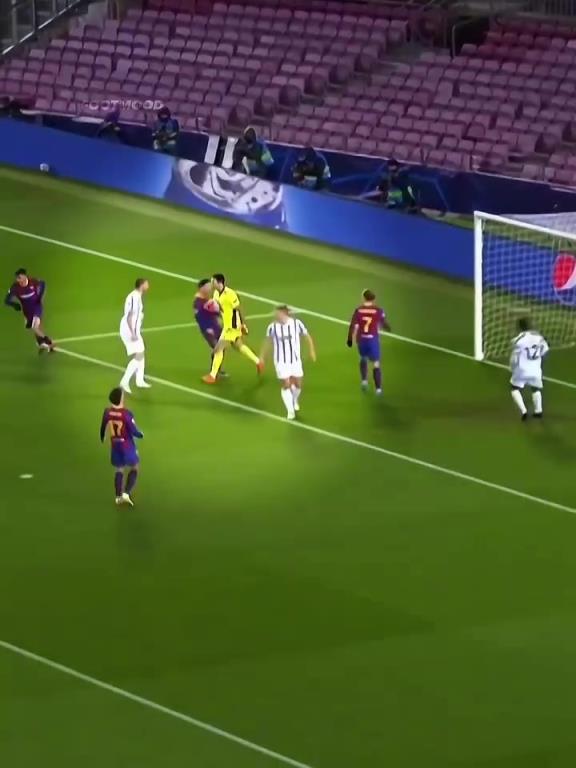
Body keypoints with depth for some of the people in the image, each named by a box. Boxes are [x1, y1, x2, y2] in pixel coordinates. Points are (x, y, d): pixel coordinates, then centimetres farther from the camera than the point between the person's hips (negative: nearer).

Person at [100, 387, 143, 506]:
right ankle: (126, 493, 0)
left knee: (119, 470, 19)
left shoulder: (107, 412, -9)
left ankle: (118, 496, 18)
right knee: (134, 469, 13)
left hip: (115, 445, 4)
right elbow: (133, 431, -20)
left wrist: (102, 438, 28)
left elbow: (103, 428, 5)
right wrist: (140, 435, 5)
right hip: (127, 445, -4)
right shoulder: (126, 413, -24)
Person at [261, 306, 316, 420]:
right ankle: (290, 411, 8)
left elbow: (307, 336, 4)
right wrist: (262, 356, 12)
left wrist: (312, 351, 8)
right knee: (286, 385, -6)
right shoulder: (272, 327, -13)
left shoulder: (297, 324, -13)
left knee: (297, 384, 9)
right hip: (281, 361, -2)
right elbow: (268, 341, 5)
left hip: (295, 360, 2)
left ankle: (295, 401, 41)